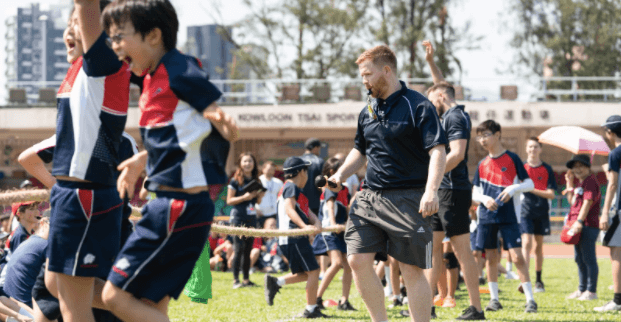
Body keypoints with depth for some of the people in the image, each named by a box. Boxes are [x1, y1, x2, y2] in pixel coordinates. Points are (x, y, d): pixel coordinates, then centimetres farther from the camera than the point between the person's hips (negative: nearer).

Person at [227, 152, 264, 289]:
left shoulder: (255, 180, 12)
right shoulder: (236, 180, -4)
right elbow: (229, 200, -6)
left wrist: (260, 196, -3)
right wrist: (245, 197, -17)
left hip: (251, 218, 5)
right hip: (238, 218, -5)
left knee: (248, 249, 7)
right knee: (239, 249, -10)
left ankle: (246, 280, 11)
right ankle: (235, 280, -7)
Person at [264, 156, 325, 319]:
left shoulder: (292, 189, 24)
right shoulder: (292, 187, -6)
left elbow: (307, 212, 15)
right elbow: (289, 208, -22)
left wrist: (317, 223, -4)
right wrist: (304, 225, -34)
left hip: (286, 240, 10)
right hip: (294, 237, -10)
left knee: (304, 274, 13)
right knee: (313, 270, -6)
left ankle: (275, 282, 4)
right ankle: (311, 309, -4)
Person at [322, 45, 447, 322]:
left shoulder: (418, 106, -7)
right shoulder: (368, 111, 14)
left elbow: (437, 151, -15)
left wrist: (431, 191, -28)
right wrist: (339, 177, 12)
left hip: (408, 200, -6)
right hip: (370, 196, 7)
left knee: (412, 270, -4)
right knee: (357, 260, -3)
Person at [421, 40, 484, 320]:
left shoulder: (455, 117, -12)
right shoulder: (451, 114, 16)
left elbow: (456, 154, -24)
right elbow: (442, 85, 36)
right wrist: (430, 61, 33)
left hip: (453, 191, -10)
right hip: (443, 191, 10)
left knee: (461, 250, -9)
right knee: (433, 245, 10)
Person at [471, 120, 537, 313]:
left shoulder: (512, 158, -1)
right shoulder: (482, 164, 10)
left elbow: (530, 184, -1)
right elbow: (474, 193, 11)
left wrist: (514, 188, -19)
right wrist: (484, 199, -10)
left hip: (508, 216, -4)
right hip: (487, 216, 4)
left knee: (517, 256, -10)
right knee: (491, 257, 6)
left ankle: (530, 299, -8)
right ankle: (494, 299, 14)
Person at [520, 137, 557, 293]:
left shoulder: (547, 169, 3)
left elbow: (551, 194, -3)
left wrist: (533, 190, -15)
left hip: (541, 212, 1)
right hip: (526, 211, -1)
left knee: (539, 246, 9)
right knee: (527, 244, -13)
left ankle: (539, 280, 18)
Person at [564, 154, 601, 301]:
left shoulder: (590, 181, -9)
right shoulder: (579, 183, 20)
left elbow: (588, 201, -20)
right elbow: (572, 201, 26)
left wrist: (579, 221, -27)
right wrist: (569, 183, 19)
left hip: (588, 225, -10)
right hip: (578, 226, 10)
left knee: (588, 259, -8)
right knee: (579, 259, 15)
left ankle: (591, 291, -5)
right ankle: (582, 289, 23)